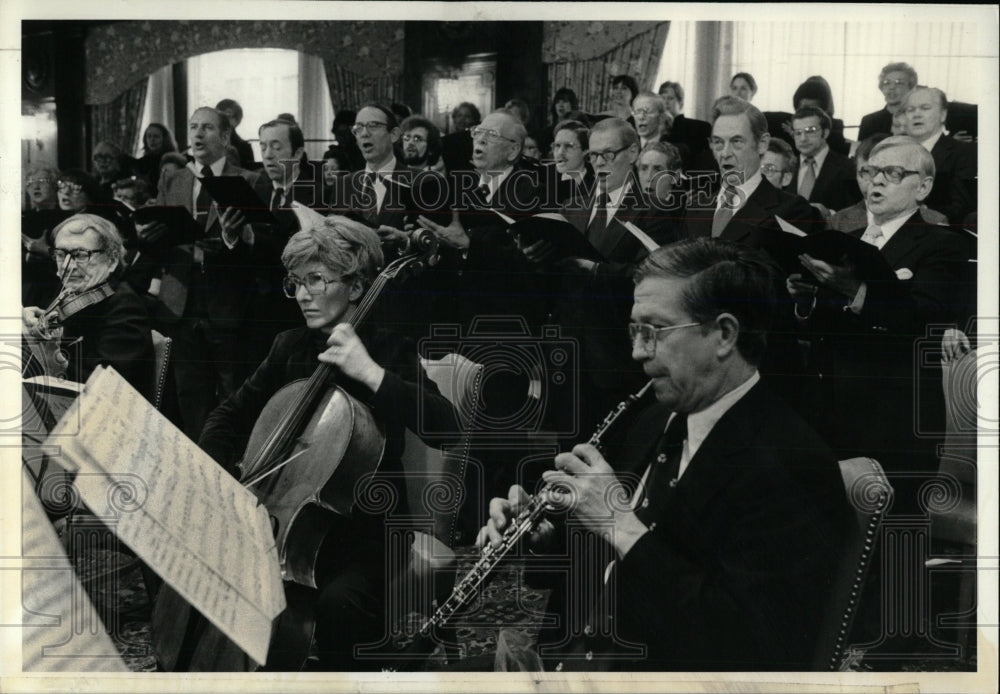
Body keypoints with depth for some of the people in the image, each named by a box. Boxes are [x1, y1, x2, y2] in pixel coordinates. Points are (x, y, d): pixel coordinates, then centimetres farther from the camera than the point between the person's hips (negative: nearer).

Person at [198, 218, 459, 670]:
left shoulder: (390, 353, -9)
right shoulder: (291, 347, 7)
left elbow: (445, 429, -25)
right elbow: (233, 413, 17)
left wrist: (370, 372, -33)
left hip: (363, 530, -5)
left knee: (338, 602, -34)